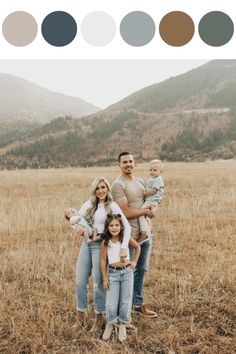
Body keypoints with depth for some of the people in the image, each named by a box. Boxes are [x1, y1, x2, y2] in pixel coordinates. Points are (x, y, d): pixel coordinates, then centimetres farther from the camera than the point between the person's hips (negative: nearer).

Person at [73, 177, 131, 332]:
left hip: (100, 245, -5)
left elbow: (127, 226, -16)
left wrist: (124, 247, -25)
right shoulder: (89, 204, 7)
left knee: (99, 283, 3)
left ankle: (99, 317, 20)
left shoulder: (112, 206, -8)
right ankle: (81, 314, 27)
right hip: (86, 244, 5)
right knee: (80, 282, 9)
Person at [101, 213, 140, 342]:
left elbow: (137, 247, 14)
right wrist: (105, 278, -3)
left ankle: (122, 326, 24)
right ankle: (109, 325, 23)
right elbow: (103, 261, -3)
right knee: (111, 302, 0)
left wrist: (134, 262, 8)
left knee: (125, 301, 7)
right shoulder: (105, 242, -8)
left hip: (127, 272, 1)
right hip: (113, 273, -1)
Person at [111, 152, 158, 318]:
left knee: (141, 270, 17)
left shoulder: (140, 181, 11)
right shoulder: (118, 185, -14)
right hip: (129, 234, -7)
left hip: (145, 232, 8)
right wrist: (145, 211, -7)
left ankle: (139, 304, 31)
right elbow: (126, 212, -19)